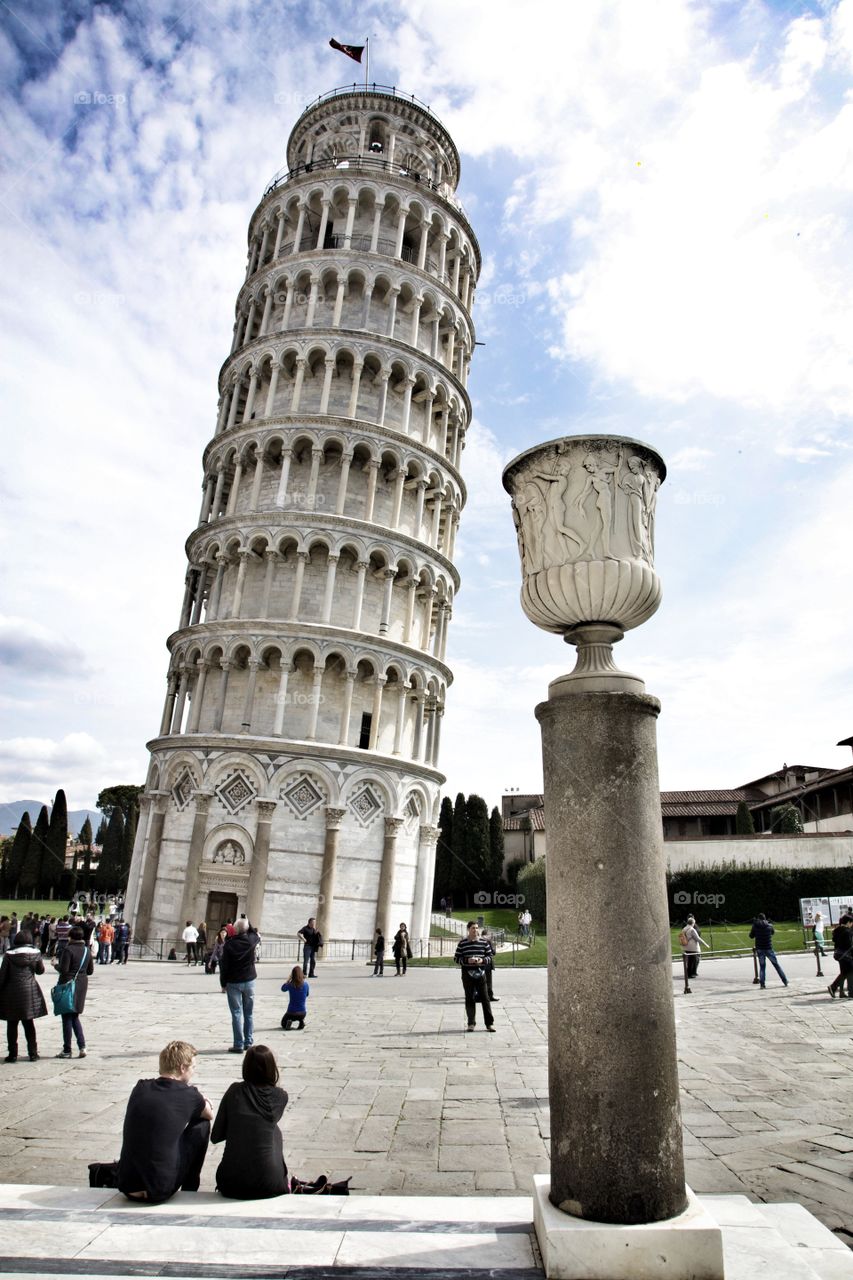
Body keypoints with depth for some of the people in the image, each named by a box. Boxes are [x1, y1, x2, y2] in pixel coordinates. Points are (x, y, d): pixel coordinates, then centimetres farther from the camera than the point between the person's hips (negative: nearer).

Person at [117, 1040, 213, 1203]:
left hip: (127, 1188, 5)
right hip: (160, 1192, -5)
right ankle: (189, 1191, 22)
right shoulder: (188, 1095, -9)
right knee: (202, 1124, 11)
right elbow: (210, 1114, 11)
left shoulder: (140, 1088, 2)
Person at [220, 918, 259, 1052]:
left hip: (233, 982, -2)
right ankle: (248, 1042, 16)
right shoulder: (251, 941, -8)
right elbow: (256, 935, 18)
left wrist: (223, 983, 3)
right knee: (249, 1013, 12)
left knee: (237, 1014, 2)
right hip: (249, 981, 2)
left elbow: (224, 966, -8)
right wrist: (247, 923, 14)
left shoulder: (229, 944, -13)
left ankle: (238, 1045, 2)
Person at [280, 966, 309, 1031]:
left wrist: (289, 978, 10)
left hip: (291, 1013, -1)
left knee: (283, 1024, 29)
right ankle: (301, 1021, 6)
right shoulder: (305, 984, -8)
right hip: (302, 1013, 1)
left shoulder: (290, 985, -14)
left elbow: (283, 988, 10)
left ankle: (288, 1022, -6)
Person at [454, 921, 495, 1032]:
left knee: (485, 998, 0)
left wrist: (483, 960, -11)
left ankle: (489, 1023, 7)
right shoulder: (463, 943, 0)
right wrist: (467, 960, -16)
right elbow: (456, 958, 0)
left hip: (480, 973, 1)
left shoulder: (484, 942, 4)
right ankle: (471, 1024, 14)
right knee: (469, 999, 4)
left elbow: (489, 956, 9)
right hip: (467, 974, -1)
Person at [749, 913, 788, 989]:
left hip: (759, 949, 0)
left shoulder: (755, 926, -4)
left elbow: (751, 936, 6)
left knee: (762, 967, 8)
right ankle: (785, 981, 20)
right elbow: (773, 932, 17)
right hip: (769, 949, 0)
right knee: (776, 965, 14)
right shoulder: (769, 926, -3)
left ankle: (762, 984, -3)